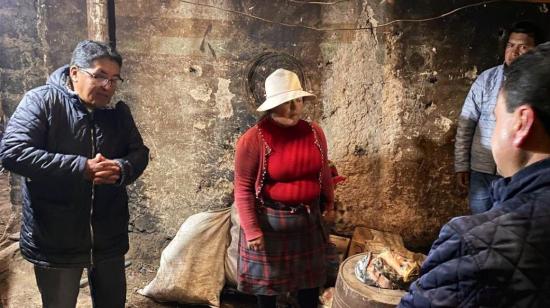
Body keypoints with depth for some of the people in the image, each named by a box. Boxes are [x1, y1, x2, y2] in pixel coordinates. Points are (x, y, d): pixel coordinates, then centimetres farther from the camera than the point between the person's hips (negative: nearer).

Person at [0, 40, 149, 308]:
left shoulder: (118, 111, 6)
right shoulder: (41, 101, -10)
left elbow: (139, 152, 6)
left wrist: (122, 168, -19)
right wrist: (82, 167, -26)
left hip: (109, 236, 5)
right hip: (55, 239, -4)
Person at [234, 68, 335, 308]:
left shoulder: (314, 132, -3)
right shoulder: (254, 139, -19)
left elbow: (324, 171, 10)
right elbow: (243, 187, -15)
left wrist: (329, 204, 17)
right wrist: (251, 229, -16)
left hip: (308, 218, 5)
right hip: (270, 220, -4)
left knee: (310, 276, 20)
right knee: (268, 279, 15)